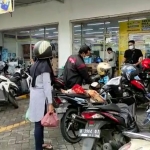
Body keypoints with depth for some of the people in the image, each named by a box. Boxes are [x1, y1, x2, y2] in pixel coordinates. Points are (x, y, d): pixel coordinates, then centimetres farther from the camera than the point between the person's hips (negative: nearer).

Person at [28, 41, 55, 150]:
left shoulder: (36, 64, 10)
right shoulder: (45, 65, -16)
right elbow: (46, 86, -20)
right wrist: (50, 103, -20)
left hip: (35, 95, 9)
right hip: (41, 97, -9)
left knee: (40, 122, 18)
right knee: (39, 123, -1)